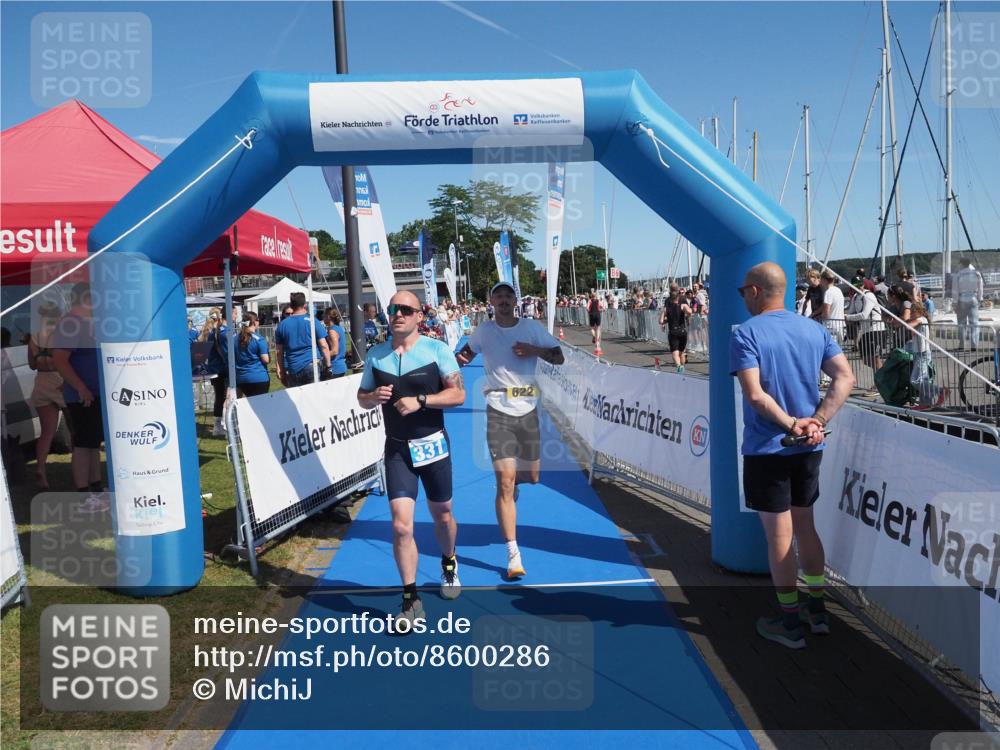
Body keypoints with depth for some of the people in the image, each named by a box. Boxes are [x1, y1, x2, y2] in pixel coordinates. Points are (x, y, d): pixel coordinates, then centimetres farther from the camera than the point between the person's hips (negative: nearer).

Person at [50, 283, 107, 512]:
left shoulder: (86, 323, 16)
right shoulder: (69, 324, -15)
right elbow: (59, 360, -23)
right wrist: (81, 388, -26)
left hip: (97, 395, 10)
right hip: (83, 396, -10)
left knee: (94, 443, 15)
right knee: (83, 445, -6)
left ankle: (97, 491, 24)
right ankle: (84, 498, -1)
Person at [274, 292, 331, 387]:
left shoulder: (282, 325, 9)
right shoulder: (312, 321, -1)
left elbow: (278, 351, 11)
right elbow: (323, 346, -4)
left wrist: (280, 371, 16)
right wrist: (328, 365, 4)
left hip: (292, 370, 3)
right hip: (312, 365, -3)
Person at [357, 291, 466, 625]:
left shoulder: (437, 349, -8)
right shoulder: (375, 354, 2)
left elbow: (458, 394, -11)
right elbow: (362, 397, 11)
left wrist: (420, 401, -24)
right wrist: (374, 397, -12)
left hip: (433, 445, -1)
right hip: (397, 449, 1)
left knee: (442, 515, 16)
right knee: (401, 525, -8)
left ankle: (449, 565, 48)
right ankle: (411, 600, 6)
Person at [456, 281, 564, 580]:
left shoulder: (532, 327, 3)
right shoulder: (483, 331, 5)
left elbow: (558, 357, 5)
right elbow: (466, 354, 21)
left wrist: (534, 350, -13)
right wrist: (458, 358, -1)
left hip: (528, 410, 2)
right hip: (499, 412, -2)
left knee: (531, 475, 10)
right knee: (504, 482, -10)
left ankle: (516, 479, 51)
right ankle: (513, 554, -5)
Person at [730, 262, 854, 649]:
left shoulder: (745, 334, -12)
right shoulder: (814, 330, 6)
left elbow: (755, 394, -22)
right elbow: (845, 378, -3)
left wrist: (790, 423, -13)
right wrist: (818, 422, -8)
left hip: (767, 449, -6)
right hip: (808, 448, 6)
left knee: (779, 537, 5)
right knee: (805, 527, 20)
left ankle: (790, 623, 16)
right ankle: (817, 610, 30)